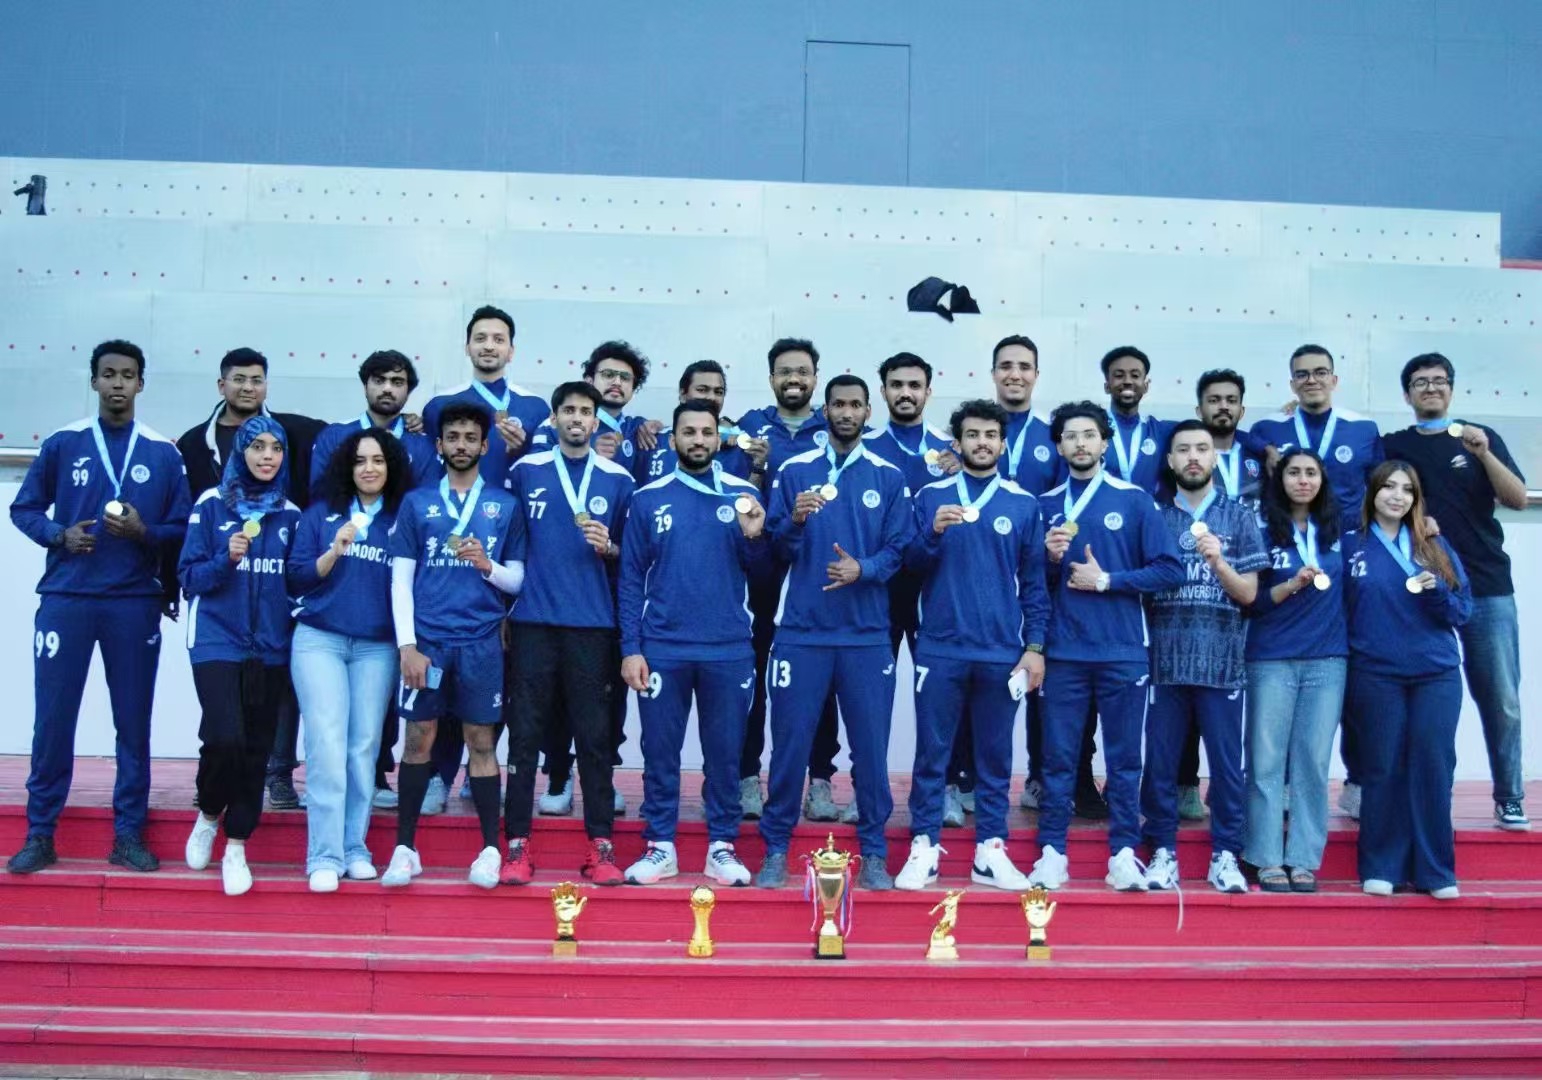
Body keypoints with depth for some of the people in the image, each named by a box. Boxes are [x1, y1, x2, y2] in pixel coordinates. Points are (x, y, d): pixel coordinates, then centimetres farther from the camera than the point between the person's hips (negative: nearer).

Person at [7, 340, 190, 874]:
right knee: (52, 720, 3)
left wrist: (144, 532, -14)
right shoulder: (62, 443, 4)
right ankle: (39, 834, 15)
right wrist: (59, 535, -8)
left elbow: (182, 528, 5)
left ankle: (128, 834, 14)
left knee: (134, 722, 5)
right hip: (64, 599, 0)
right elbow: (24, 509, 10)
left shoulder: (163, 453, 4)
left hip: (136, 603, 0)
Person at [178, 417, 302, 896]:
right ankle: (208, 816, 14)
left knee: (256, 748, 4)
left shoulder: (291, 514, 8)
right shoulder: (212, 504, 1)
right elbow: (189, 576, -1)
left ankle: (236, 847, 17)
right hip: (218, 641, -3)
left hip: (270, 646, 3)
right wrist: (226, 559, -18)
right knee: (224, 738, -16)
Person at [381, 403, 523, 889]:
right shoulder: (416, 502, 8)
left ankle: (491, 849, 11)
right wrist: (407, 644, -5)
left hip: (481, 641, 0)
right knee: (419, 739, 4)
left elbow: (519, 579, 7)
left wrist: (487, 565, -13)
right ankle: (405, 847, 14)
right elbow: (400, 579, 4)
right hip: (426, 639, 0)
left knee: (481, 742, 3)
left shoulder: (505, 505, 7)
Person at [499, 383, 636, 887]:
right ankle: (518, 845, 9)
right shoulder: (526, 471, 7)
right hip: (533, 622, 0)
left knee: (595, 736, 2)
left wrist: (608, 548, -9)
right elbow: (509, 542, 12)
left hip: (592, 624, 0)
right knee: (525, 734, 1)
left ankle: (601, 846, 9)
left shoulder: (618, 480, 7)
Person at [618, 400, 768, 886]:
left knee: (724, 753, 8)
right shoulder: (648, 499, 4)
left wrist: (754, 536, -19)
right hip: (662, 648, 0)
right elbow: (631, 579, 3)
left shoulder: (743, 495, 5)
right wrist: (630, 648, -4)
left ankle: (722, 848, 19)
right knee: (660, 752, 6)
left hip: (729, 650, 0)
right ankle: (659, 847, 18)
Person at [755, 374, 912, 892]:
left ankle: (874, 855, 16)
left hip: (867, 635, 0)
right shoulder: (793, 471, 6)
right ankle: (776, 850, 16)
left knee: (871, 747, 4)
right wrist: (795, 521, -16)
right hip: (800, 632, 0)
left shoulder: (889, 477, 7)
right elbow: (775, 550, 4)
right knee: (789, 744, 3)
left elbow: (898, 550, 3)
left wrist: (863, 568, -16)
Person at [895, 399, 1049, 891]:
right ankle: (923, 849, 12)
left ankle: (990, 851, 16)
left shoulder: (1024, 503, 7)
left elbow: (1034, 581, 7)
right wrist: (933, 532, -16)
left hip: (1002, 652, 1)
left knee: (995, 756, 7)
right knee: (932, 754, 3)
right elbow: (911, 564, 4)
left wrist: (1034, 646, 0)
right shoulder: (932, 496, 7)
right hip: (940, 649, 0)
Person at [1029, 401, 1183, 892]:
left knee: (1124, 758, 4)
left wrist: (1107, 580, -9)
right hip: (1063, 652, 1)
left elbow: (1169, 570, -3)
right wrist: (1050, 557, -9)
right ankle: (1052, 853, 11)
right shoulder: (1047, 505, 9)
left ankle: (1124, 854, 12)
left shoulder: (1135, 499, 2)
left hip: (1123, 652, -1)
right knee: (1059, 757, 4)